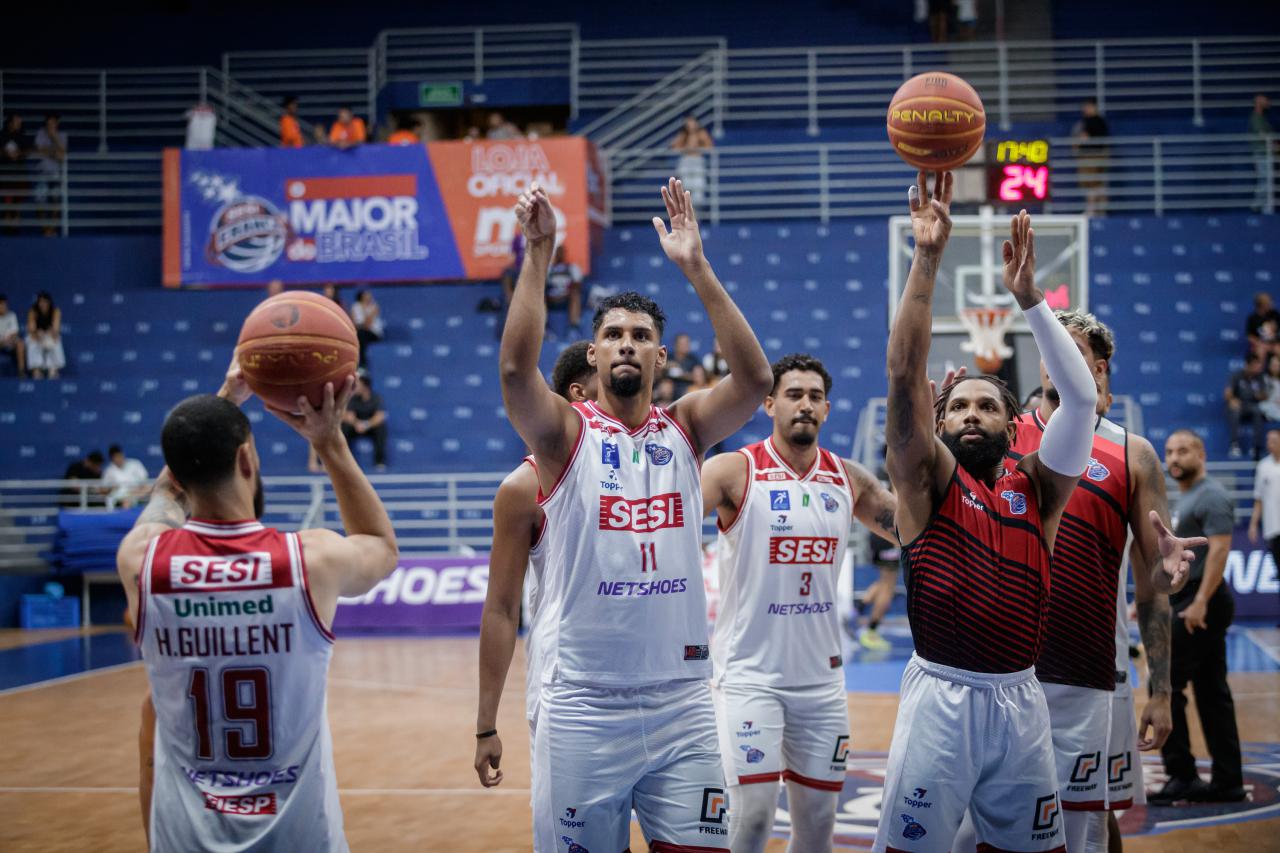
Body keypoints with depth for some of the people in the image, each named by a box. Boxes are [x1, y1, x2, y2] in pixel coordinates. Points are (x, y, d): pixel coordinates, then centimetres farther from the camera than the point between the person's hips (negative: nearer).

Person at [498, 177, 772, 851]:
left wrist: (696, 268, -15)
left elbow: (755, 379, -10)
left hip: (683, 704, 2)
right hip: (582, 710, -2)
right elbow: (515, 369, -19)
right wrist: (539, 253, -22)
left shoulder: (684, 429, 7)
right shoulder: (565, 433, 0)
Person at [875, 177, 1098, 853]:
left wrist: (1029, 298, -12)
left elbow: (1081, 398, -5)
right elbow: (905, 373, -11)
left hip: (1020, 697, 3)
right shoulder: (928, 479, 2)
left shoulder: (1037, 488, 8)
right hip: (942, 695, -3)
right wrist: (927, 257, -18)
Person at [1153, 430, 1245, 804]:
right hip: (1189, 604, 10)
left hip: (1201, 606, -10)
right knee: (1212, 692, 9)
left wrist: (1200, 602, -28)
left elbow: (1218, 550, -22)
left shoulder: (1211, 496, -12)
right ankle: (1227, 782, 12)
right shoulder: (1184, 498, 19)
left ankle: (1182, 776, -3)